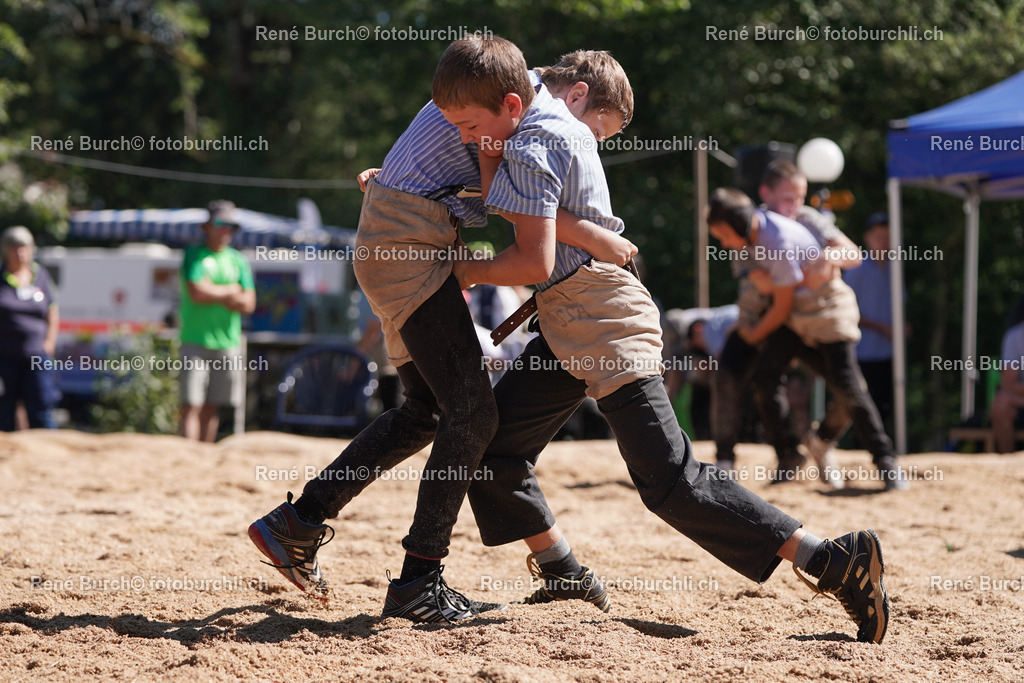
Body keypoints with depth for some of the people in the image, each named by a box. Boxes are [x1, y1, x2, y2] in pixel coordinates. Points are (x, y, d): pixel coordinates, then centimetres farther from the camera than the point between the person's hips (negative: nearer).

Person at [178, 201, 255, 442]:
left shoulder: (238, 260, 12)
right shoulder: (193, 255, -1)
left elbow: (248, 304, 4)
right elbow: (196, 293, -16)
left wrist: (214, 293, -8)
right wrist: (230, 291, -1)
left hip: (227, 343, 4)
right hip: (195, 341, -4)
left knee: (212, 407, 7)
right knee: (191, 405, -10)